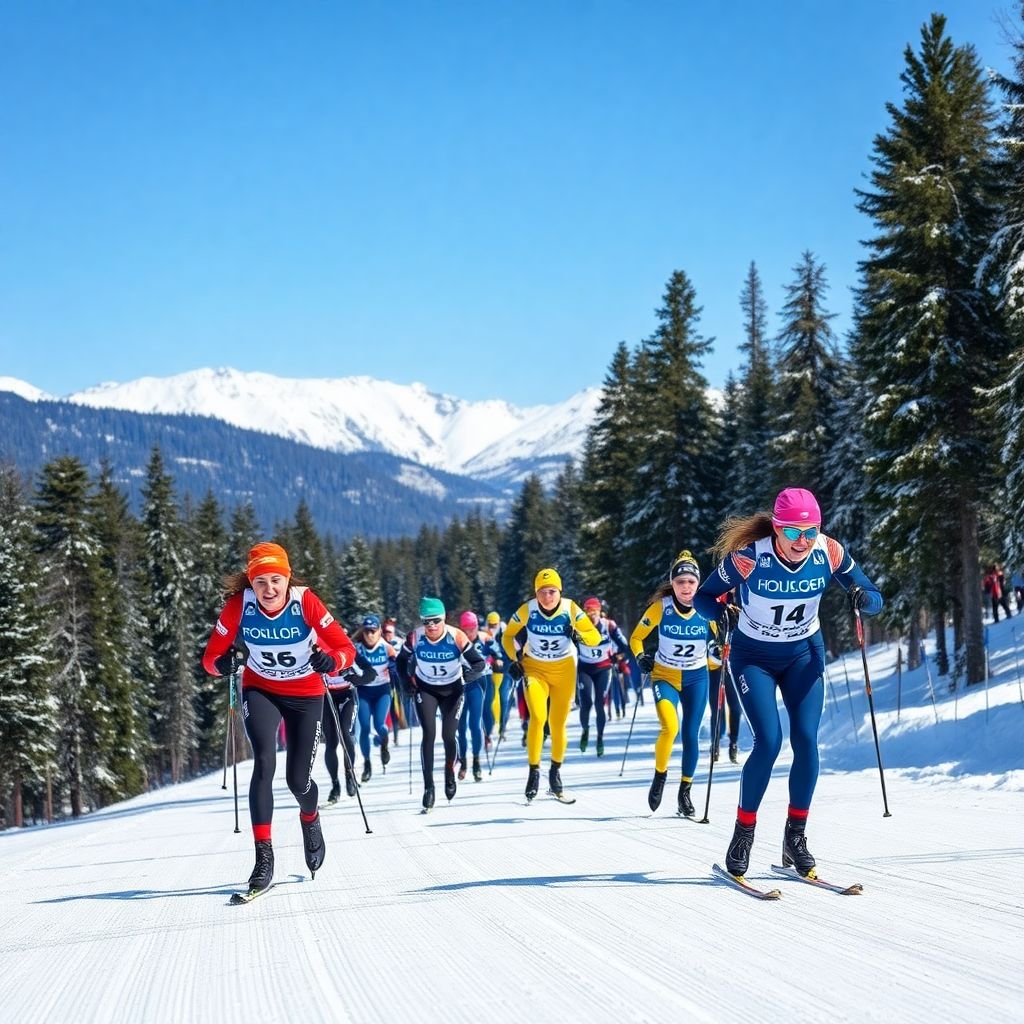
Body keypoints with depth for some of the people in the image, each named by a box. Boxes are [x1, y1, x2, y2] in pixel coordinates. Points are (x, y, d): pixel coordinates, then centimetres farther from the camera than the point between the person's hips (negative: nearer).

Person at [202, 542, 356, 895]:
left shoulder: (305, 602, -24)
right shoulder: (239, 605, -21)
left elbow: (346, 647, -21)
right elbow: (211, 655, -12)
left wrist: (331, 661, -42)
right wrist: (221, 663, -35)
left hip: (305, 694, 0)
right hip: (260, 690, 0)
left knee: (298, 779, 2)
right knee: (264, 762, -22)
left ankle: (310, 820, 40)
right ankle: (263, 856, -17)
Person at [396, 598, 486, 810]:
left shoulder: (456, 637, -24)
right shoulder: (415, 637, -19)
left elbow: (479, 663, -18)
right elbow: (401, 660, 0)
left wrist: (466, 677, -33)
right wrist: (409, 681, -10)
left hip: (452, 689, 0)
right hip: (425, 689, 1)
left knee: (449, 736, -2)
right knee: (429, 734, -13)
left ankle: (450, 773, 29)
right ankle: (428, 786, -9)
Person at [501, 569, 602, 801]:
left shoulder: (571, 610, -17)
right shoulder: (527, 611, -16)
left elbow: (596, 638, -12)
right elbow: (507, 636, 1)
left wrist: (579, 636, -32)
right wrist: (514, 659, -13)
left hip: (564, 670, 1)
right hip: (534, 669, -1)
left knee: (558, 724, 5)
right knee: (538, 717, -20)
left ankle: (555, 771, 26)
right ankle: (534, 771, -10)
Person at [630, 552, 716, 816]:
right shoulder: (660, 607, -15)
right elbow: (636, 637, -2)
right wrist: (640, 657, -20)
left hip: (696, 678, 2)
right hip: (664, 676, -2)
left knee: (691, 735, 3)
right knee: (670, 727, -23)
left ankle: (685, 792, 20)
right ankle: (660, 776, 2)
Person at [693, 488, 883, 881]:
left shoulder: (829, 553, -18)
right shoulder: (749, 556, -25)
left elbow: (874, 598, -9)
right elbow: (703, 597, -13)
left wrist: (863, 600, -32)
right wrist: (721, 612, -34)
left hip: (804, 653, 3)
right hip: (753, 656, -3)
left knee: (806, 741, -10)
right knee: (769, 742, -16)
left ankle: (795, 838, 5)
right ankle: (743, 834, 0)